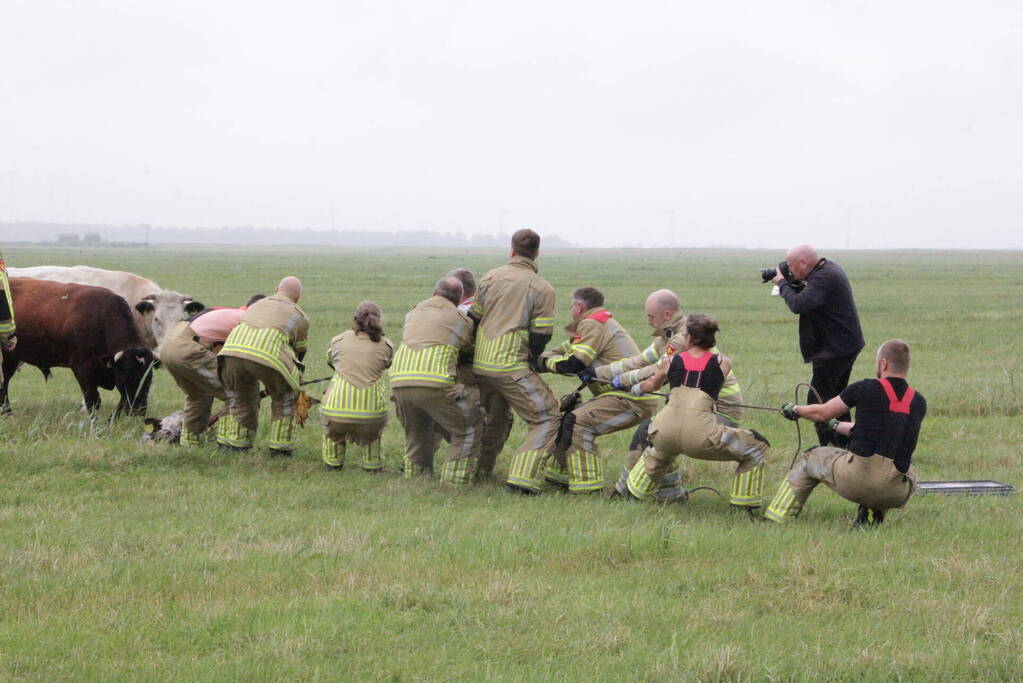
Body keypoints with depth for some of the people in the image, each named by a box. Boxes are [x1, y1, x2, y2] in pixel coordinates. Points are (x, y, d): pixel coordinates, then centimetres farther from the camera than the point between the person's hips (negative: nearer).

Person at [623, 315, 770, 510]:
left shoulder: (670, 361, 17)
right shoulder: (723, 363, 14)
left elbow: (652, 385, 37)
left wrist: (637, 387, 62)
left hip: (665, 432, 3)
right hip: (699, 433, -3)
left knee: (658, 451, 42)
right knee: (756, 449, 16)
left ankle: (635, 493, 52)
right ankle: (745, 504, 15)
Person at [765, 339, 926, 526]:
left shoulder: (866, 389, -2)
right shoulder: (919, 402, 11)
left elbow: (821, 413, 11)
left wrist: (794, 409, 35)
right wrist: (835, 425, 41)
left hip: (857, 478, -3)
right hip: (896, 494, 3)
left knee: (810, 459, 27)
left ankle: (775, 521, 29)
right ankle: (875, 512, 13)